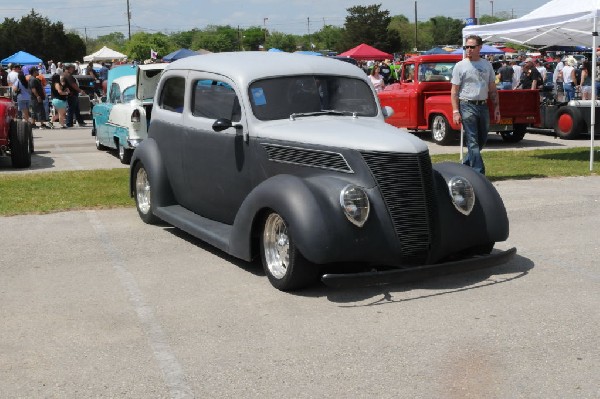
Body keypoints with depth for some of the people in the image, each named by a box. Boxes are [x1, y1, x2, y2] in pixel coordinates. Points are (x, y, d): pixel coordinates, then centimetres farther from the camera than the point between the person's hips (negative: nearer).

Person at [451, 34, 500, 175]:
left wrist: (496, 108, 9)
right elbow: (454, 91, -3)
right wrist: (455, 111, -12)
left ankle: (465, 166, 29)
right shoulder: (460, 66, -1)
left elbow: (493, 89, 16)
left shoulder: (487, 65, 12)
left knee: (482, 140, 13)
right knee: (473, 141, -8)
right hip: (467, 106, -5)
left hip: (483, 106, 5)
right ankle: (479, 173, -9)